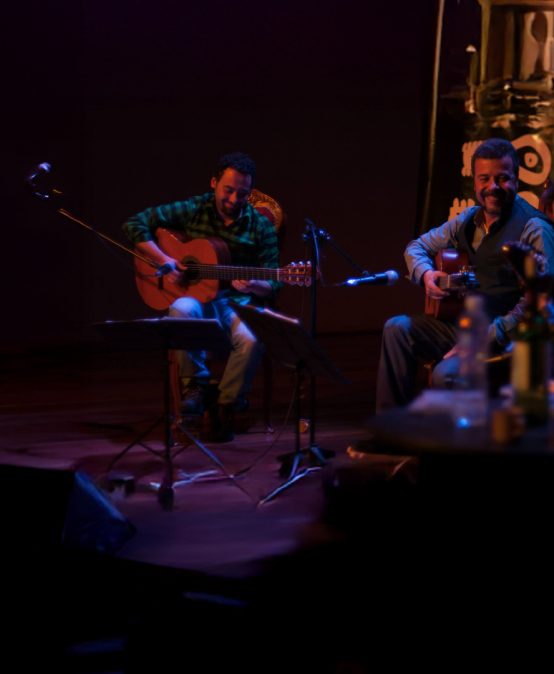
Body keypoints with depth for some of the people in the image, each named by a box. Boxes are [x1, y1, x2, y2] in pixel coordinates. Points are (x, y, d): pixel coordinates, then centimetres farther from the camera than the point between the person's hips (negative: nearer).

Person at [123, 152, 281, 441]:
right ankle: (195, 385, -19)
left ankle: (225, 406, -12)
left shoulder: (260, 227, 3)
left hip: (238, 303, 0)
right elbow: (135, 224, 1)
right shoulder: (193, 211, 1)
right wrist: (163, 260, -11)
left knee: (250, 339, -34)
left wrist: (253, 286, -21)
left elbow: (271, 284, 3)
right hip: (196, 296, 0)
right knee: (182, 310, -38)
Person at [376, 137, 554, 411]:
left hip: (500, 338, -8)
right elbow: (416, 247, 24)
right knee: (397, 328, -10)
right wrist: (426, 274, -2)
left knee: (446, 374, -33)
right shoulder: (468, 220, 11)